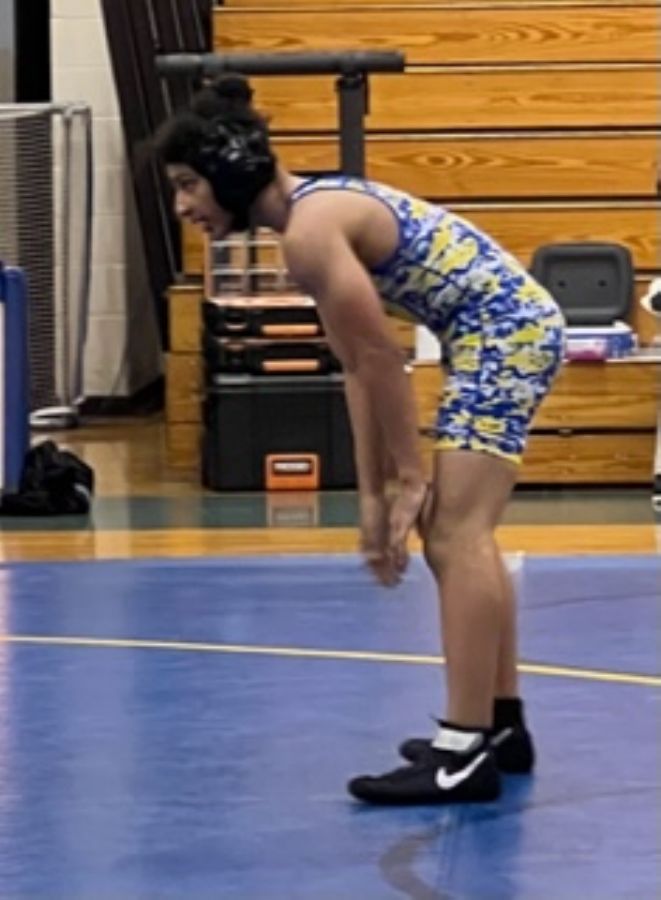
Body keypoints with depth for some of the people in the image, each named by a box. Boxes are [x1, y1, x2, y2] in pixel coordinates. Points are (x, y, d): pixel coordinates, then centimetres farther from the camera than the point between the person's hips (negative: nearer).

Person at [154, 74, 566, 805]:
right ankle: (501, 724, 27)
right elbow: (359, 370, 11)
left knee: (456, 536, -15)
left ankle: (466, 754, -18)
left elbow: (382, 362, -16)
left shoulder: (309, 233, -19)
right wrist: (374, 495, 9)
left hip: (504, 331, -10)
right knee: (459, 536, 18)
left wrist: (406, 479, -6)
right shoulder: (313, 214, 11)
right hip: (506, 329, 10)